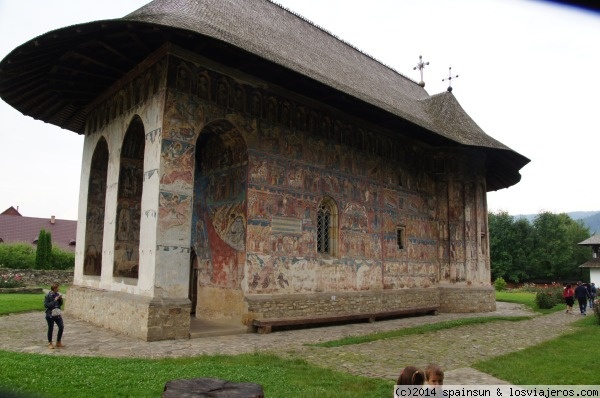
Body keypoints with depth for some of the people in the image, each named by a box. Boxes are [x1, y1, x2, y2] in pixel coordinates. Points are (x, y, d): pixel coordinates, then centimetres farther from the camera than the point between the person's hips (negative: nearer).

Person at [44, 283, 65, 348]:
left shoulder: (57, 294, 4)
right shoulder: (48, 296, -12)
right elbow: (46, 305, -18)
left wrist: (60, 299, -7)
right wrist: (54, 300, -22)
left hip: (57, 314, 5)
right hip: (50, 315, -5)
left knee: (61, 327, 1)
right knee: (50, 328, 6)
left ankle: (58, 342, 17)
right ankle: (50, 343, 24)